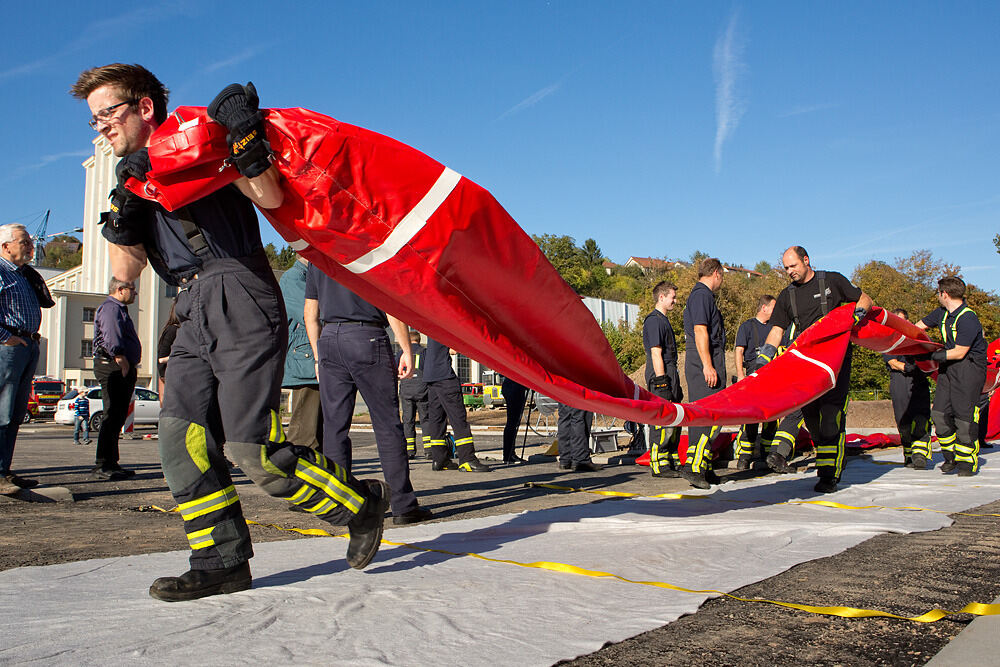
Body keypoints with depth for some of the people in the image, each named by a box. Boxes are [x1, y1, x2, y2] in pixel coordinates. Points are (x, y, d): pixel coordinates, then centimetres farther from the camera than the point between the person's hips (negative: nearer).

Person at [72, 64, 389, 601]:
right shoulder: (135, 176, 24)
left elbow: (270, 197, -12)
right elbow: (124, 270, 13)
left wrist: (243, 139, -22)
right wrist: (124, 211, -2)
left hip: (241, 303, -8)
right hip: (195, 320, 8)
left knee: (252, 448, -14)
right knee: (182, 440, -3)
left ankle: (360, 503, 4)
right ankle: (223, 562, 6)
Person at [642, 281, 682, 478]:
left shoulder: (663, 320, 21)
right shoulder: (654, 320, -12)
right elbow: (656, 354, -18)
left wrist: (675, 385, 22)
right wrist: (662, 382, -22)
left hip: (670, 376, 11)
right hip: (661, 376, -10)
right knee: (662, 422, -8)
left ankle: (672, 461, 22)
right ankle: (659, 466, -4)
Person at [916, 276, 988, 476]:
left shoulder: (968, 319, -20)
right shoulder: (942, 313, 7)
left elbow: (959, 353, -18)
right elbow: (918, 327, 22)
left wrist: (934, 356, -12)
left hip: (969, 367, -8)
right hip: (948, 367, 8)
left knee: (964, 416, -6)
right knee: (939, 414, 4)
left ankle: (967, 462, 7)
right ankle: (951, 456, 18)